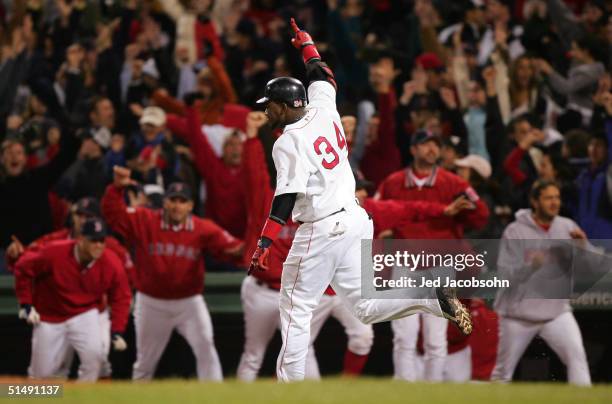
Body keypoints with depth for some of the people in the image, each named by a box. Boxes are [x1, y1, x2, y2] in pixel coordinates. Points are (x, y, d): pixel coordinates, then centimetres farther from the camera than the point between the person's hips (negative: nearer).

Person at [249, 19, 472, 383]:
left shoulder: (289, 142, -14)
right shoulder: (324, 111, 6)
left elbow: (286, 199, -22)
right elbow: (323, 79, 28)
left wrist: (265, 243, -24)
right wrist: (306, 45, 42)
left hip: (321, 231, -8)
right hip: (355, 220, 8)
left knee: (296, 308, 1)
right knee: (365, 307, 11)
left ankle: (290, 388, 0)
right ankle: (433, 299, -9)